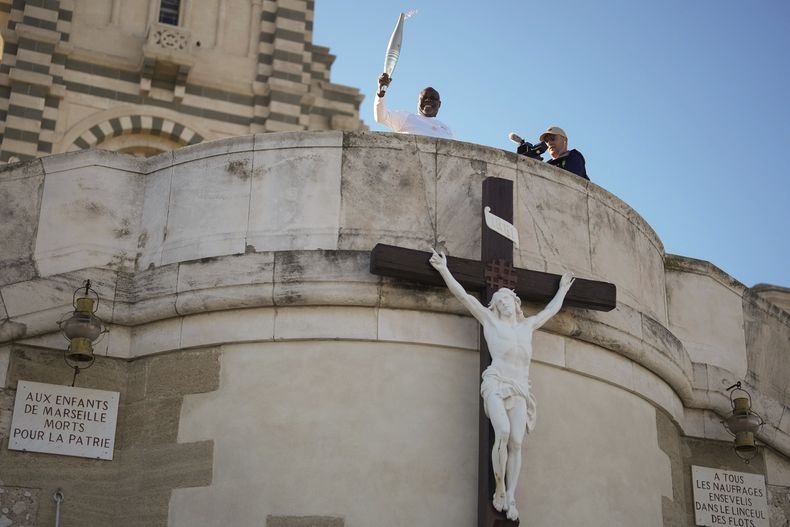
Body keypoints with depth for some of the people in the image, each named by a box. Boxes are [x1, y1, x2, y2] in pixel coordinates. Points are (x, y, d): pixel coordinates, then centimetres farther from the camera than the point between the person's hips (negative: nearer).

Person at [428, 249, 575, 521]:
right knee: (503, 432, -26)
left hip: (520, 390, 4)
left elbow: (551, 309, 39)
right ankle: (499, 488, -12)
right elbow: (463, 295, 9)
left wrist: (562, 289, 49)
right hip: (496, 384, -4)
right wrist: (444, 270, 5)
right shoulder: (490, 320, 13)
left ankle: (510, 498, -10)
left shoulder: (527, 325, 23)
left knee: (516, 443, -11)